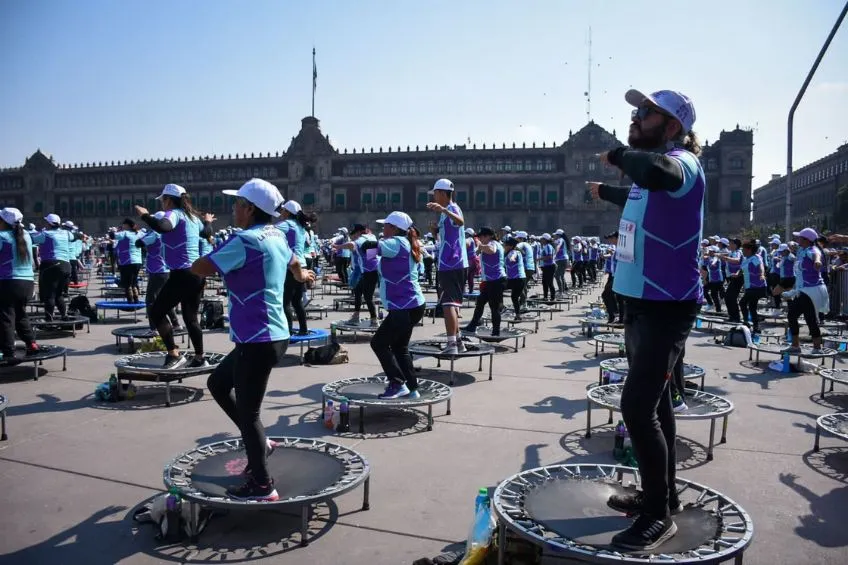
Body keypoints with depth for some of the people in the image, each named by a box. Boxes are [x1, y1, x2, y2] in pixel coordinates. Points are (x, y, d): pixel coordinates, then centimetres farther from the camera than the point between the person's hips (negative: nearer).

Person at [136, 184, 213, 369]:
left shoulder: (174, 214, -10)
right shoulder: (192, 216, 14)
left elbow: (162, 227, -33)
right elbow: (207, 233, 33)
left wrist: (144, 215, -15)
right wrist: (208, 221, 54)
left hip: (183, 274, -9)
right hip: (197, 273, 9)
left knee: (156, 312, 1)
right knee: (190, 317, 17)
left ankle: (174, 355, -2)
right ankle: (199, 358, 21)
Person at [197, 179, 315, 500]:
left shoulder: (245, 240, -17)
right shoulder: (276, 237, 11)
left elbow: (198, 269, -16)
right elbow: (293, 264, 32)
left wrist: (215, 265, 7)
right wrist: (303, 276, 55)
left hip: (258, 340, -10)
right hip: (269, 335, 10)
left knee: (247, 412, 2)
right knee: (217, 383, 24)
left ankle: (263, 486, 14)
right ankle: (259, 443, 30)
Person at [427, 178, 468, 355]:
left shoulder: (452, 208, -11)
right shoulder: (446, 211, 21)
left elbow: (460, 221, -36)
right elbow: (444, 233, 30)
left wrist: (443, 210, -52)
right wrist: (435, 229, 9)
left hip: (451, 264, -11)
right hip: (453, 263, 11)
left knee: (448, 304, -14)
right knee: (452, 303, 18)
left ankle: (452, 344, -19)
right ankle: (457, 341, 26)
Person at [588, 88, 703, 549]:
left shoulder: (682, 162, -17)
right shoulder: (651, 165, 11)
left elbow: (658, 173, -43)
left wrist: (619, 156, -22)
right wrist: (605, 191, 54)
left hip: (667, 307, -10)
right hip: (640, 302, 10)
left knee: (637, 406, -13)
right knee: (653, 403, 17)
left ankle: (660, 514, 3)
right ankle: (660, 495, 32)